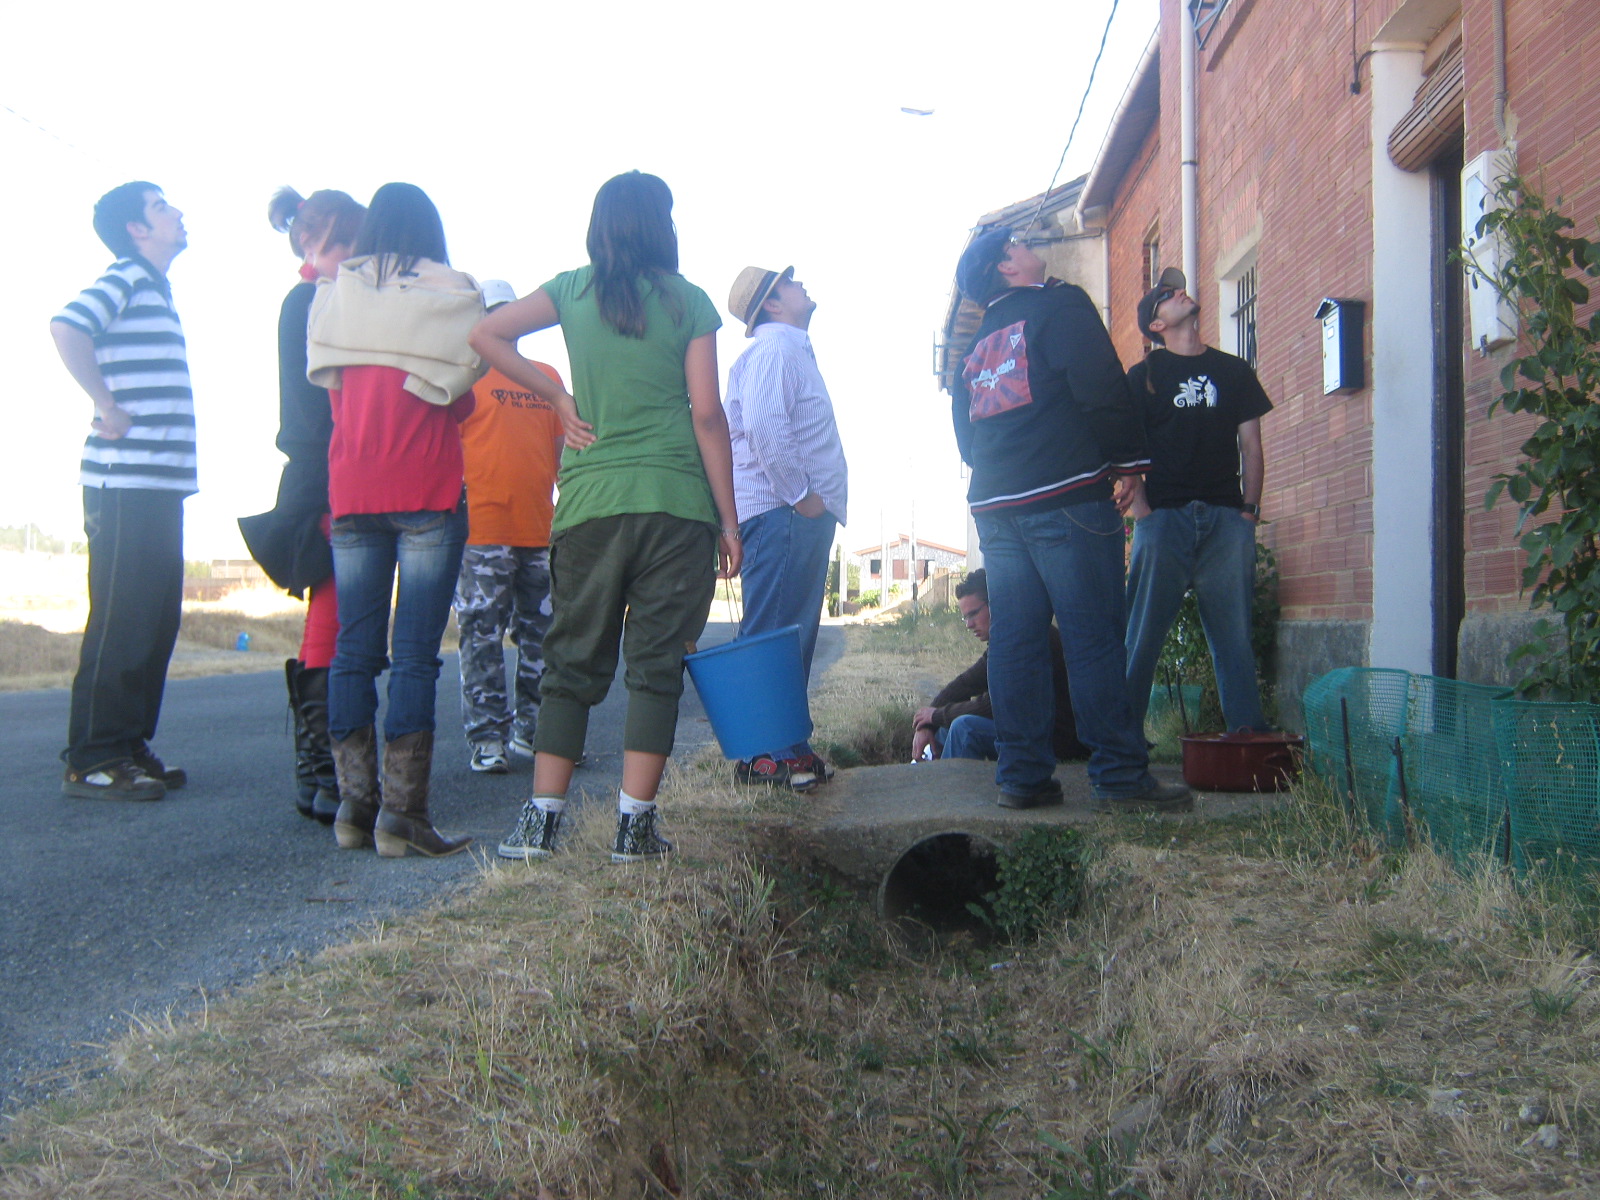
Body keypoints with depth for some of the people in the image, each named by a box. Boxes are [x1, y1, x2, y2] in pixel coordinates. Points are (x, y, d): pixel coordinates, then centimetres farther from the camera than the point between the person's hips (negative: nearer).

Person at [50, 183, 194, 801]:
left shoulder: (155, 288, 22)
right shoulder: (126, 277, -6)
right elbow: (67, 328, -23)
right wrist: (107, 409, -17)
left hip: (159, 481, 9)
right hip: (126, 481, -9)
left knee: (157, 618, 10)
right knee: (122, 620, -8)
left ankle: (130, 746, 17)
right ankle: (92, 760, -2)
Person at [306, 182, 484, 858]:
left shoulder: (333, 295, 10)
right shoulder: (450, 294, 1)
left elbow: (327, 387, 16)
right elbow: (460, 401, 3)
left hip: (350, 492, 4)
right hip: (427, 492, -4)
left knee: (353, 648, 8)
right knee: (415, 654, -5)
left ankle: (354, 805, 10)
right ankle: (401, 814, -6)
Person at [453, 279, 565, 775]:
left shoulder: (547, 376, 18)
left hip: (541, 530, 5)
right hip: (482, 530, -5)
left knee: (540, 634, 9)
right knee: (482, 636, -4)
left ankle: (531, 729, 21)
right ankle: (486, 739, 2)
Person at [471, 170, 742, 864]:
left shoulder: (573, 290, 8)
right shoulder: (688, 302, 2)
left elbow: (486, 336, 4)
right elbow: (707, 414, -3)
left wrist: (557, 396, 8)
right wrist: (728, 520, 1)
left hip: (589, 503, 2)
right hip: (676, 503, -2)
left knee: (574, 660, 9)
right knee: (656, 664, 3)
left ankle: (541, 819, 7)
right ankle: (634, 826, 4)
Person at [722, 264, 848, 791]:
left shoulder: (792, 349, 25)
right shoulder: (774, 347, -8)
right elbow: (764, 426, -22)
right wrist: (799, 494, -18)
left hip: (803, 513, 11)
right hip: (783, 511, -11)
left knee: (794, 636, 12)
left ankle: (788, 748, 17)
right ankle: (766, 754, -6)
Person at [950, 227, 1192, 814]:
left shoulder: (976, 344, 21)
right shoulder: (1061, 305, 0)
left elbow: (965, 435, 22)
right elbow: (1101, 387, -11)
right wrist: (1129, 458, -1)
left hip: (994, 505, 7)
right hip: (1065, 496, -7)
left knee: (1015, 640, 6)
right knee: (1094, 637, -7)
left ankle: (1022, 775, 7)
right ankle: (1121, 776, -6)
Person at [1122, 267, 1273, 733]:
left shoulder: (1234, 371, 17)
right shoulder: (1143, 376, 10)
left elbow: (1251, 448, 15)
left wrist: (1249, 510, 4)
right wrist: (1140, 508, -8)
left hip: (1227, 519, 2)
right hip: (1164, 516, -2)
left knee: (1235, 635, 0)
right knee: (1142, 635, -4)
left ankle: (1249, 734, 5)